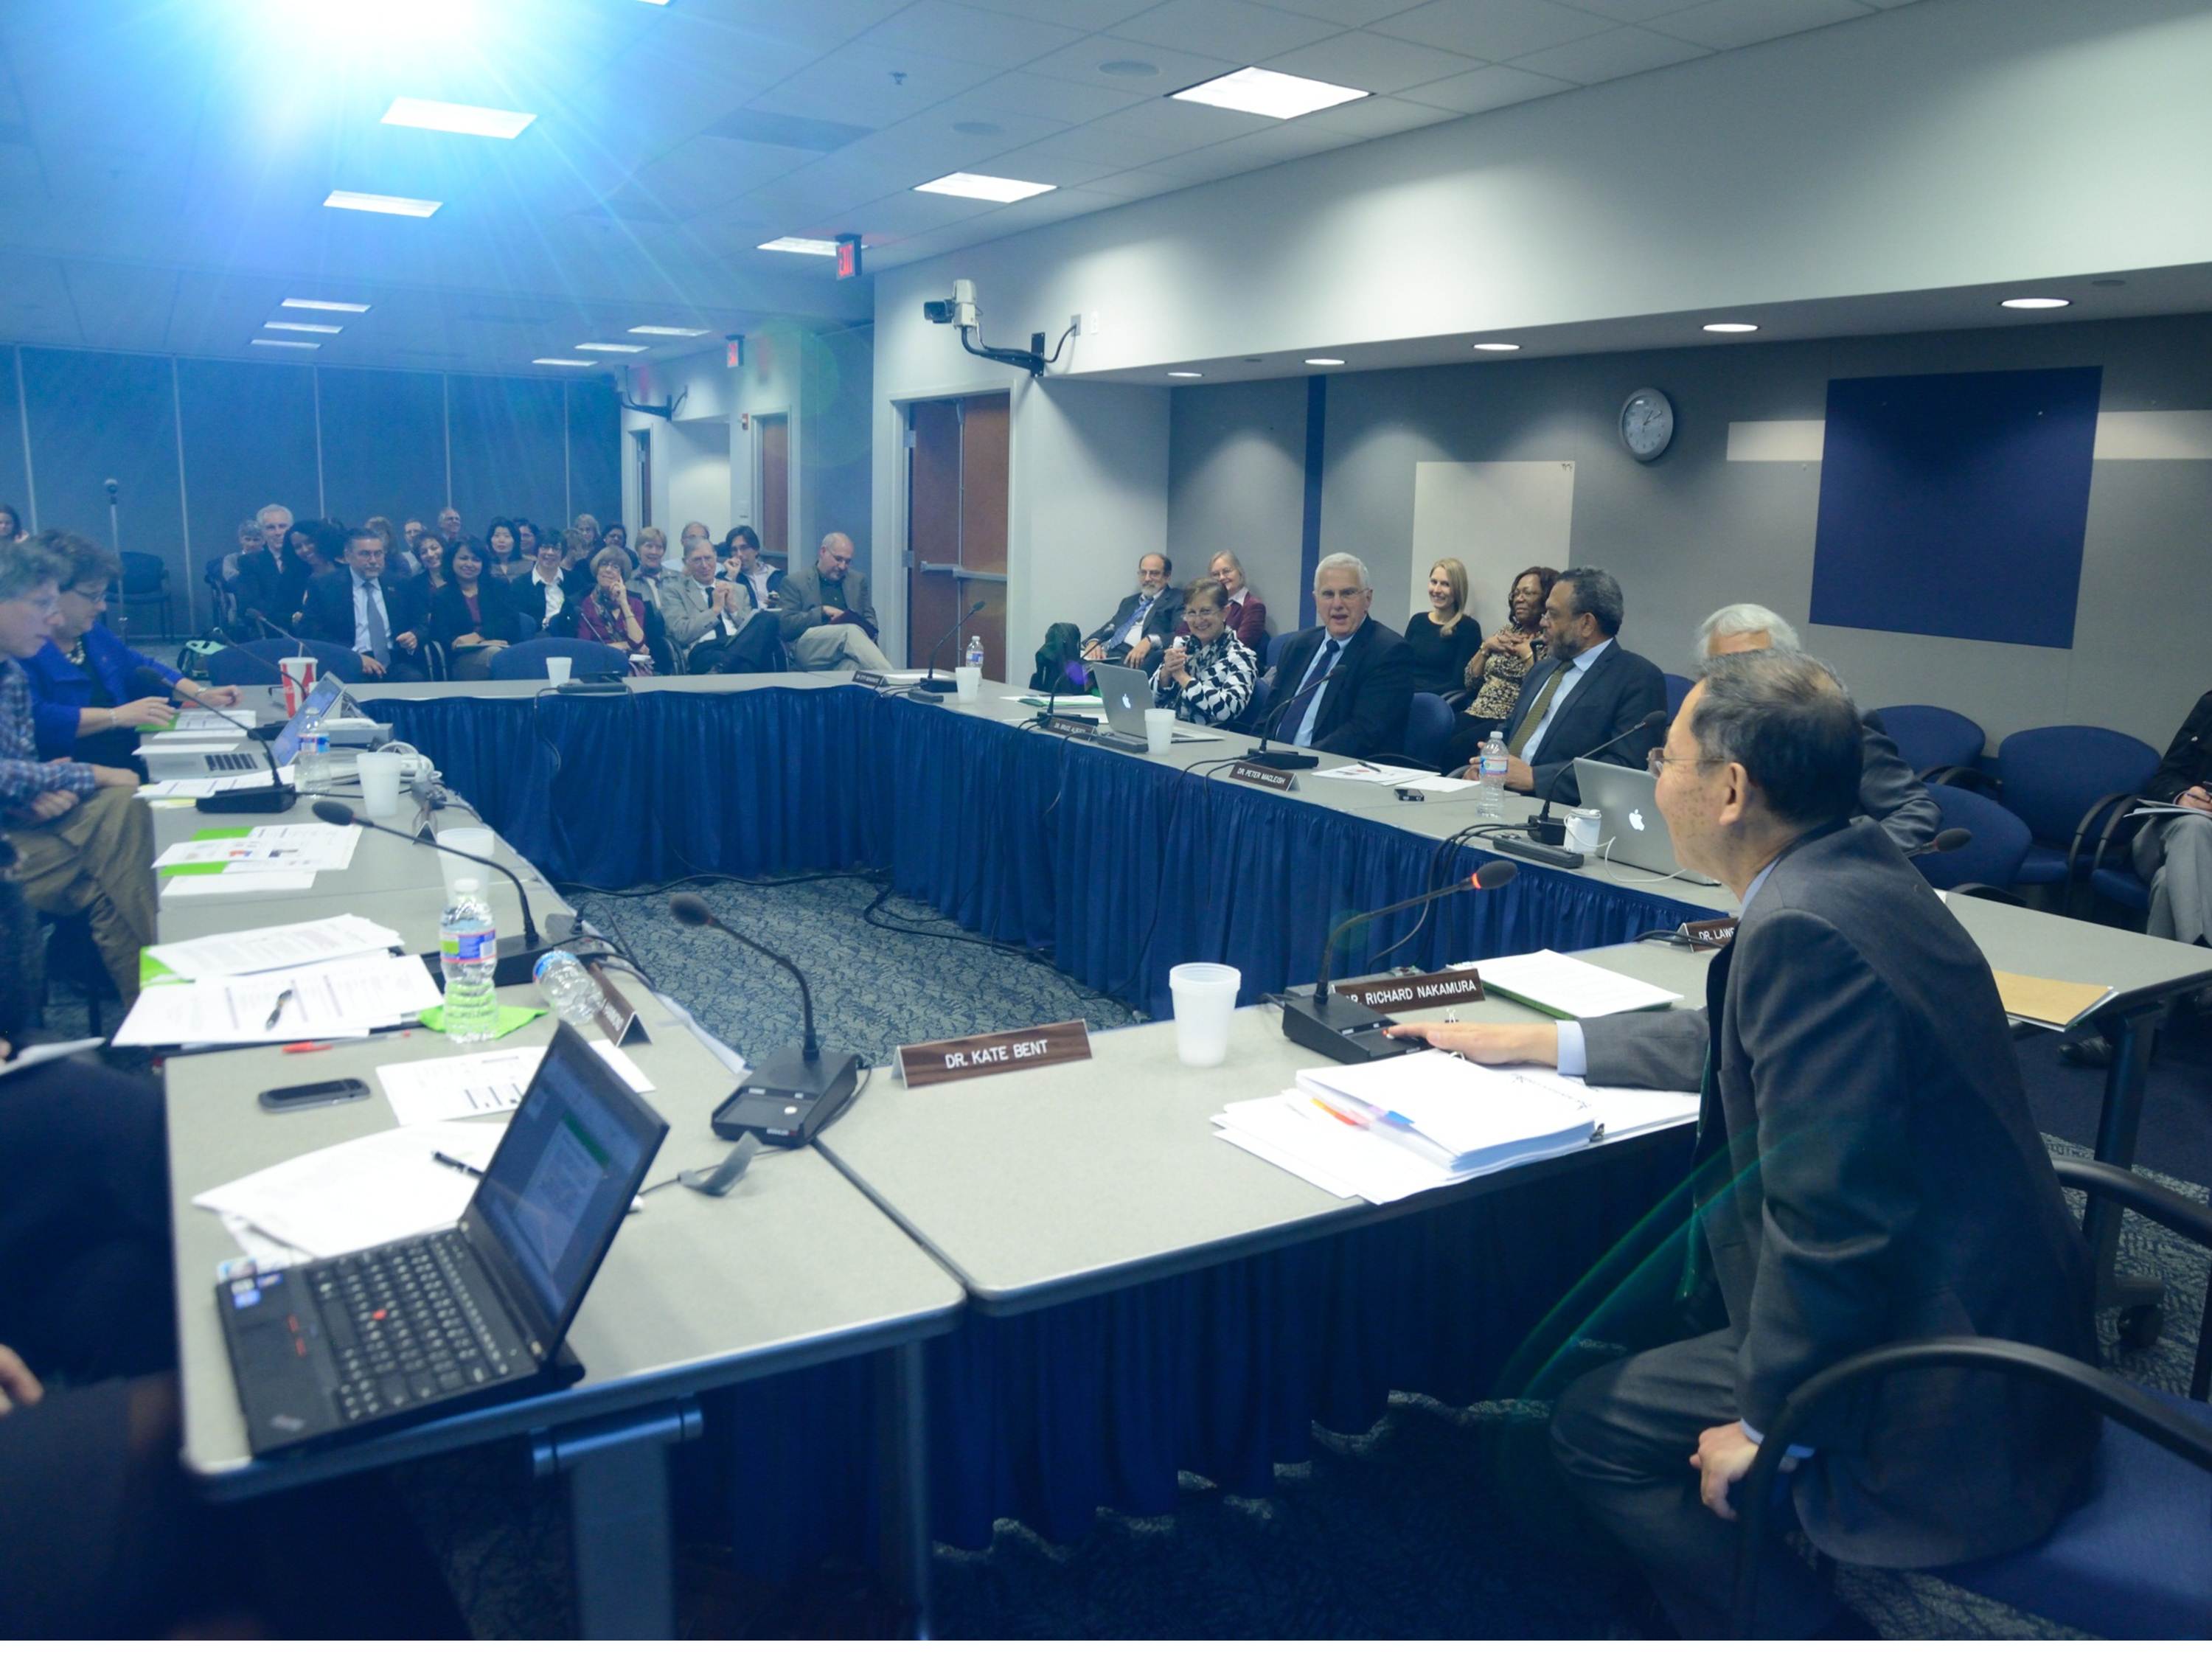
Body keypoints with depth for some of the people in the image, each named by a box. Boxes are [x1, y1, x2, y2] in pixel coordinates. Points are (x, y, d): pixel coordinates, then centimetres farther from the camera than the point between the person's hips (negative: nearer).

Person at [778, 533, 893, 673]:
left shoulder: (858, 579, 25)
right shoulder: (794, 582, 11)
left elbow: (869, 618, 23)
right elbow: (785, 625, 2)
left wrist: (867, 634, -2)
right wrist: (823, 611, -8)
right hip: (809, 648, -3)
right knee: (851, 631, -35)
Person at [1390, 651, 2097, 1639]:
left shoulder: (1804, 927, -27)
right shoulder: (1858, 875, 2)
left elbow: (1831, 1219, -28)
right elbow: (1739, 1045, 17)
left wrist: (1771, 1427, -14)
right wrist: (1537, 1044, 19)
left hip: (1945, 1412, -9)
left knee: (1596, 1426, 2)